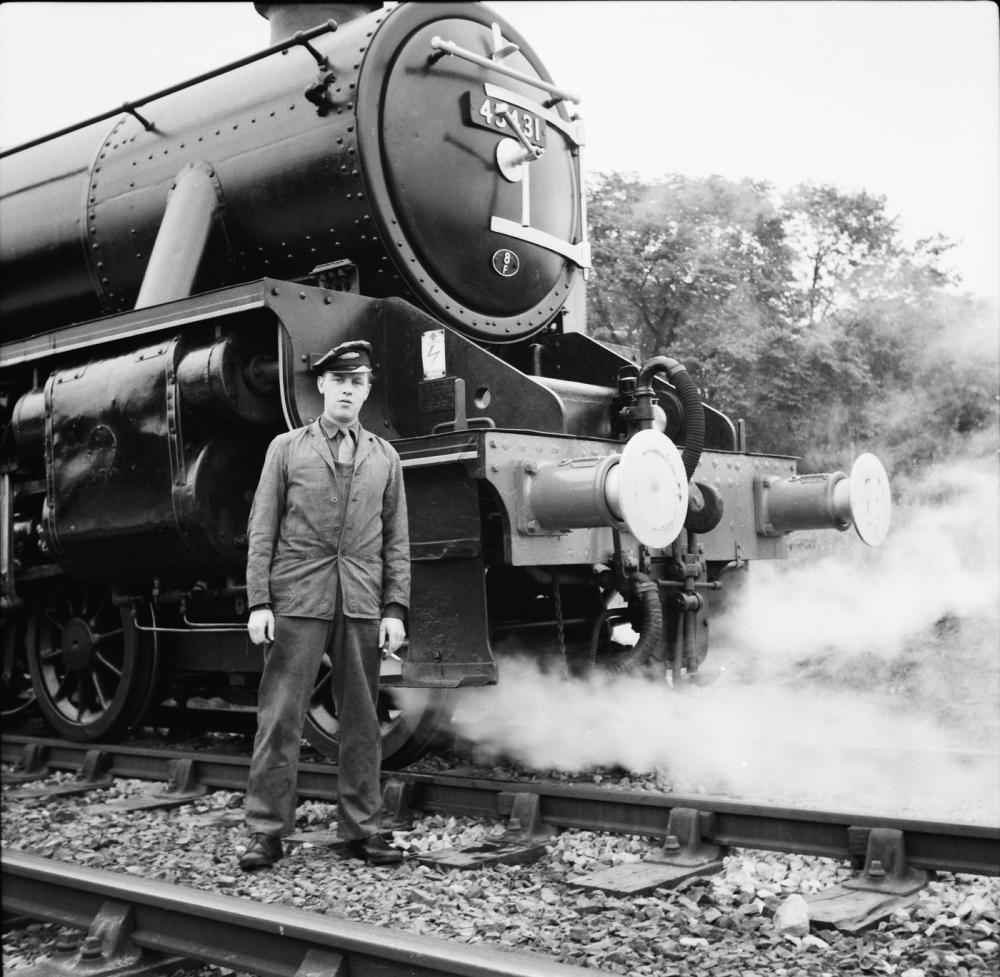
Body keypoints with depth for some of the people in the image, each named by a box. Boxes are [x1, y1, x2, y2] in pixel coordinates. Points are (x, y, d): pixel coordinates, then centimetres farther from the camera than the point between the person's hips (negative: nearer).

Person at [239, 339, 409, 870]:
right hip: (296, 605, -2)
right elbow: (262, 531, 2)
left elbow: (396, 541, 10)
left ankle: (360, 830, 18)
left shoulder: (384, 458, 11)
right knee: (279, 719, -1)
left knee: (362, 723, 7)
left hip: (362, 608, 2)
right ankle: (266, 832, 8)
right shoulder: (286, 449, 6)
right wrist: (258, 602, -6)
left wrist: (395, 610, 1)